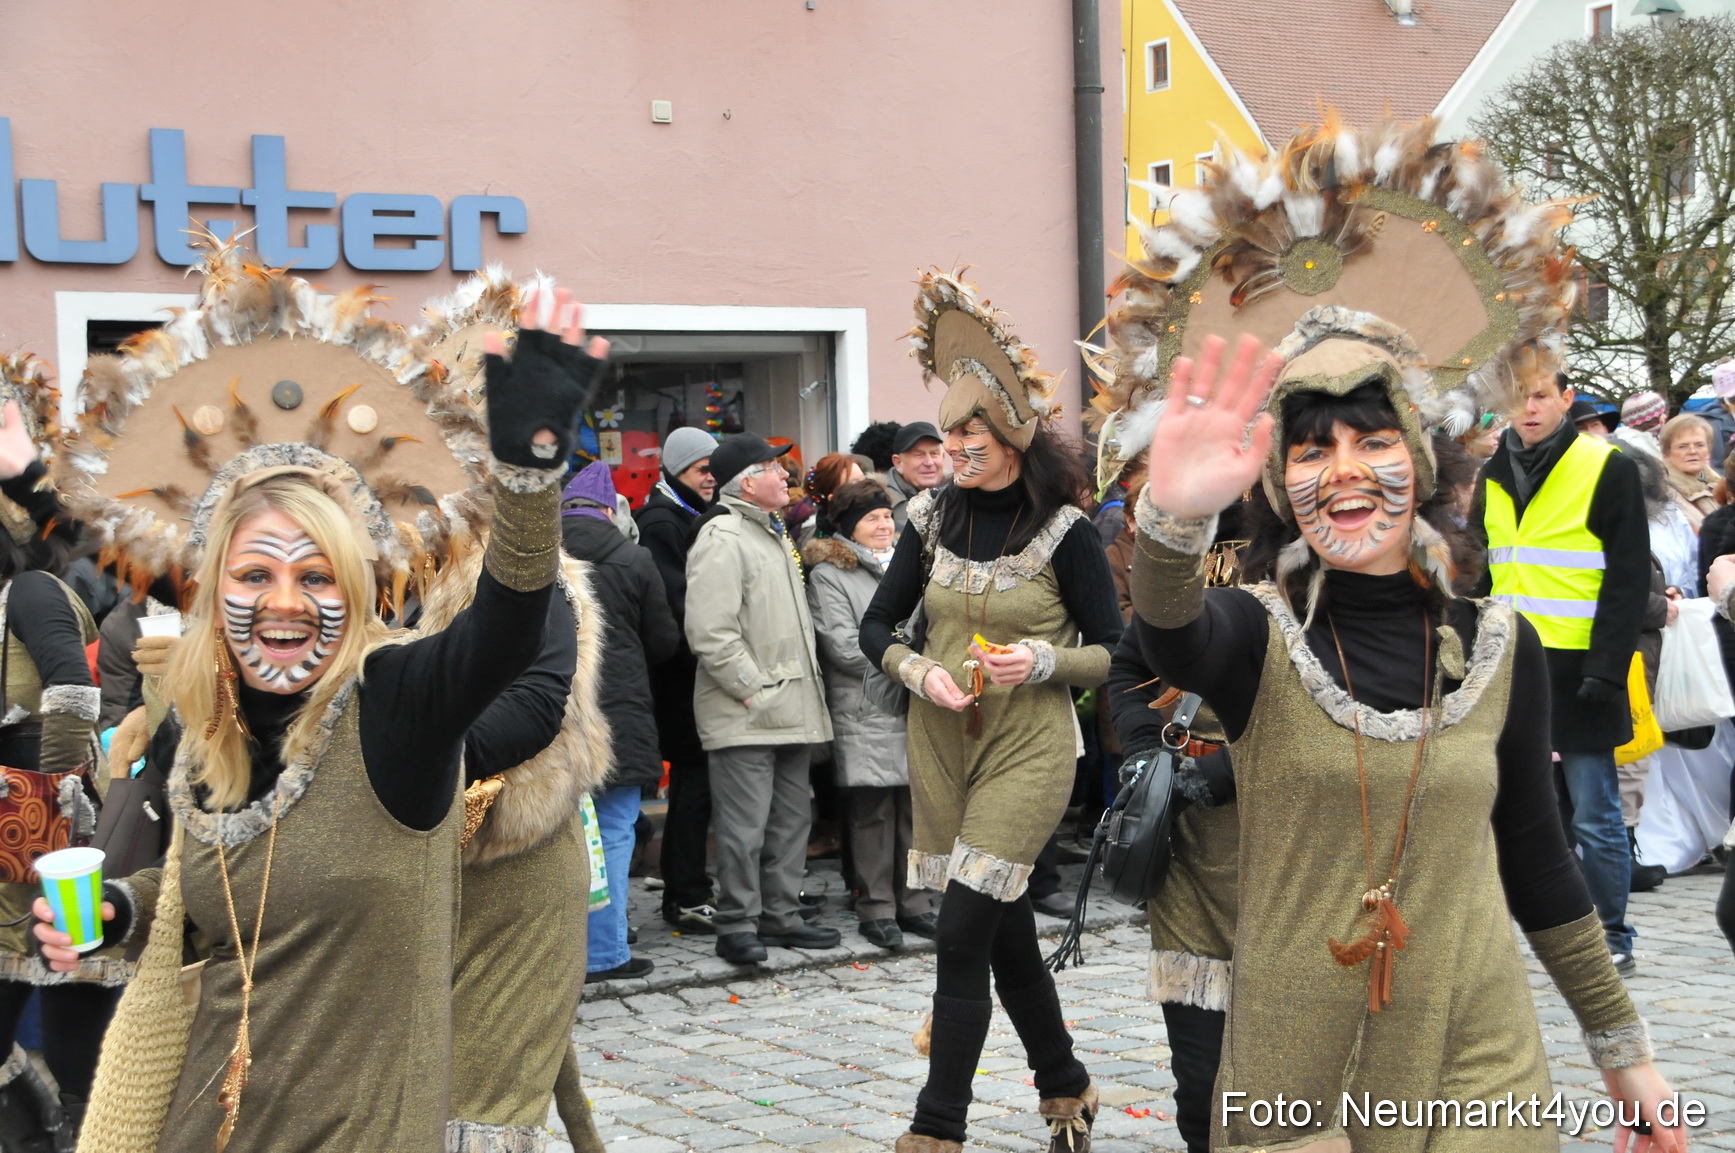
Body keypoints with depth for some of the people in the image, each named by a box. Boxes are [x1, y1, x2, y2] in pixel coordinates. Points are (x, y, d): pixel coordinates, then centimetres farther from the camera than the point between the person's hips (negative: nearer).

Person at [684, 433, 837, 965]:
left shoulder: (773, 533, 18)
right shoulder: (723, 538, -13)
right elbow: (709, 632, -21)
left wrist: (806, 686, 17)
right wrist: (753, 690, -18)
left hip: (792, 709, 10)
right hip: (746, 716, -10)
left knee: (791, 819, 14)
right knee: (745, 827, -6)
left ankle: (780, 915, 24)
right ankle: (737, 926, 2)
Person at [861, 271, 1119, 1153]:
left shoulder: (1063, 532, -9)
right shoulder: (933, 520, 3)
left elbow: (1112, 652, -4)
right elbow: (876, 626, 11)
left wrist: (1042, 660, -21)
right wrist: (919, 672, -8)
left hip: (1029, 749, -5)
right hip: (940, 745, 5)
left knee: (963, 934, -11)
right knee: (1007, 936, 13)